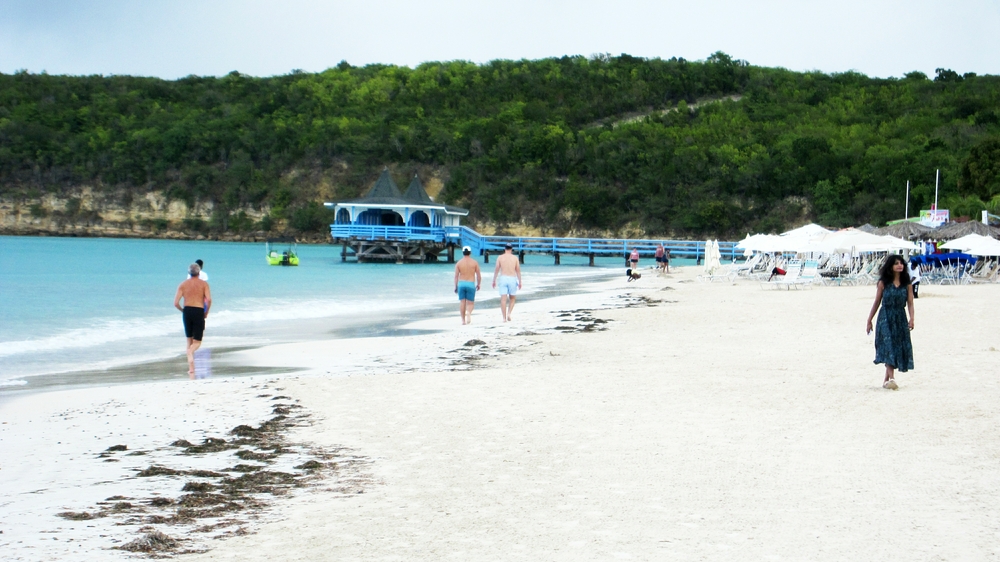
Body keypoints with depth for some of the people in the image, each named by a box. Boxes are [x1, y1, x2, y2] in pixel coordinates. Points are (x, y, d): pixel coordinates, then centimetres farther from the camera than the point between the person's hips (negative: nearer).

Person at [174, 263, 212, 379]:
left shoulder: (183, 284, 7)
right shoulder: (203, 284, 3)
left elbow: (176, 303, -1)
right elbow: (209, 300, -11)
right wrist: (206, 312, 3)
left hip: (187, 311, 2)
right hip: (199, 312, -2)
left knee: (189, 341, 15)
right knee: (197, 342, 6)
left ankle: (191, 369, 7)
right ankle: (190, 351, -31)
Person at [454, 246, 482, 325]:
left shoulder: (459, 263, 2)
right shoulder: (474, 262, 0)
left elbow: (456, 276, 1)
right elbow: (479, 275, 1)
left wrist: (456, 286, 7)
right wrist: (478, 284, 13)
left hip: (461, 283, 1)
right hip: (471, 284, -1)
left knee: (462, 302, 8)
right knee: (470, 302, 5)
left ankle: (463, 320, 7)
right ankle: (468, 313, -26)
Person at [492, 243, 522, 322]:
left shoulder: (500, 258, 3)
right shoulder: (515, 258, 3)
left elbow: (496, 270, 2)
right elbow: (518, 270, 3)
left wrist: (494, 281, 9)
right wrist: (520, 282, 8)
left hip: (503, 278, 0)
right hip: (512, 279, 0)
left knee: (503, 299, -1)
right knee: (512, 298, 14)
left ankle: (504, 318, -3)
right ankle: (509, 313, -5)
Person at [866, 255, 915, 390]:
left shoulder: (907, 284, 5)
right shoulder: (883, 283, 0)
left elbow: (910, 303, 0)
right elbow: (877, 302, 5)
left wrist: (911, 319, -16)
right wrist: (869, 321, 6)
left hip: (900, 319, 3)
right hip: (885, 318, -3)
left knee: (898, 347, 5)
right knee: (888, 346, -14)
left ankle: (886, 380, 16)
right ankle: (891, 378, -22)